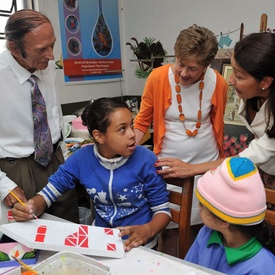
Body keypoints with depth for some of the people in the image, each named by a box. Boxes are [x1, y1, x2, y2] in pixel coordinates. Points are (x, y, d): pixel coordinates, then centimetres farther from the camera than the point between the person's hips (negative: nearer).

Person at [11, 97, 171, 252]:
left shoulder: (146, 160, -13)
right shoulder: (82, 158, -5)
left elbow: (163, 210, -6)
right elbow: (49, 192, 3)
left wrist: (148, 230, -26)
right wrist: (31, 208, -18)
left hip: (139, 246, -2)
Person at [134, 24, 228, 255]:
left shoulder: (218, 83, -9)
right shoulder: (158, 77, -14)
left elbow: (217, 125, 6)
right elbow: (142, 122, -6)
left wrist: (221, 160, 13)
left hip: (206, 165, 2)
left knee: (204, 224, 15)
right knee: (169, 226, 8)